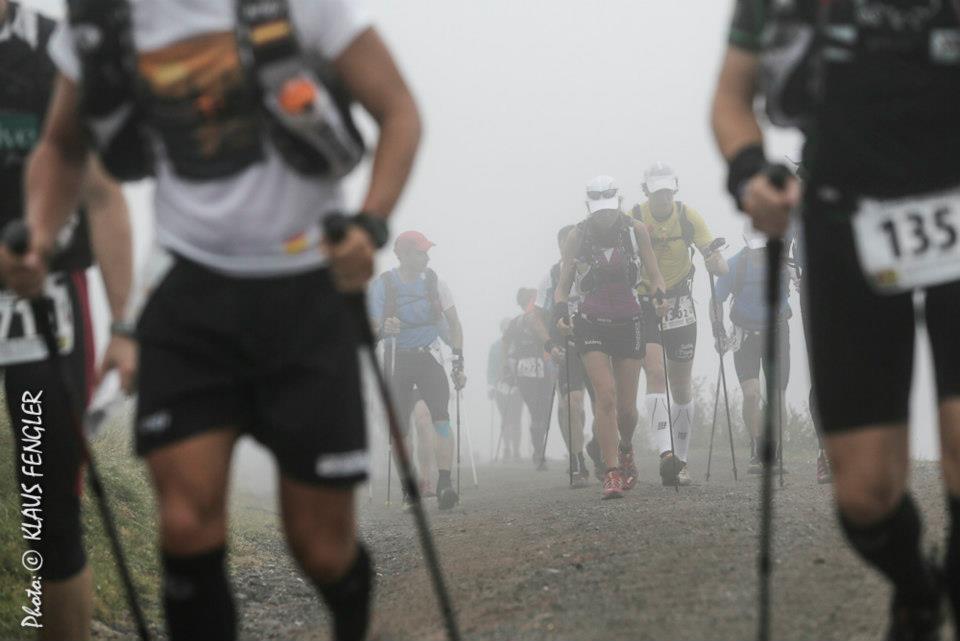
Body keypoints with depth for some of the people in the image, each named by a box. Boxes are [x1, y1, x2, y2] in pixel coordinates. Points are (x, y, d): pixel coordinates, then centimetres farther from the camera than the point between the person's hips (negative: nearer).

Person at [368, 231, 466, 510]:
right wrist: (383, 329, -28)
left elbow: (453, 323, 8)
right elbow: (373, 326, -4)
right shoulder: (383, 285, -5)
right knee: (399, 429, 1)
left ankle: (444, 483, -23)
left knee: (440, 417, -18)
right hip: (397, 361, 0)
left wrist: (458, 362, 0)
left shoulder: (433, 282, 1)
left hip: (429, 358, 0)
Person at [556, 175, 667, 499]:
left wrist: (660, 296, -18)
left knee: (627, 406, 4)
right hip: (591, 324, -1)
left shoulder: (636, 231, -2)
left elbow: (654, 275, 3)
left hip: (628, 323, 1)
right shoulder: (577, 237, -3)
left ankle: (626, 449, 37)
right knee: (605, 396, -18)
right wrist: (561, 311, -16)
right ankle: (612, 474, -16)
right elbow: (563, 284, 3)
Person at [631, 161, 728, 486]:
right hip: (643, 303, -2)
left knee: (682, 387, 7)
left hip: (679, 304, 2)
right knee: (655, 374, -20)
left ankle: (680, 460, 19)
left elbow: (720, 267, -9)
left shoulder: (688, 216, -6)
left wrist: (715, 259, -32)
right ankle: (666, 454, -31)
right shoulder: (633, 219, -9)